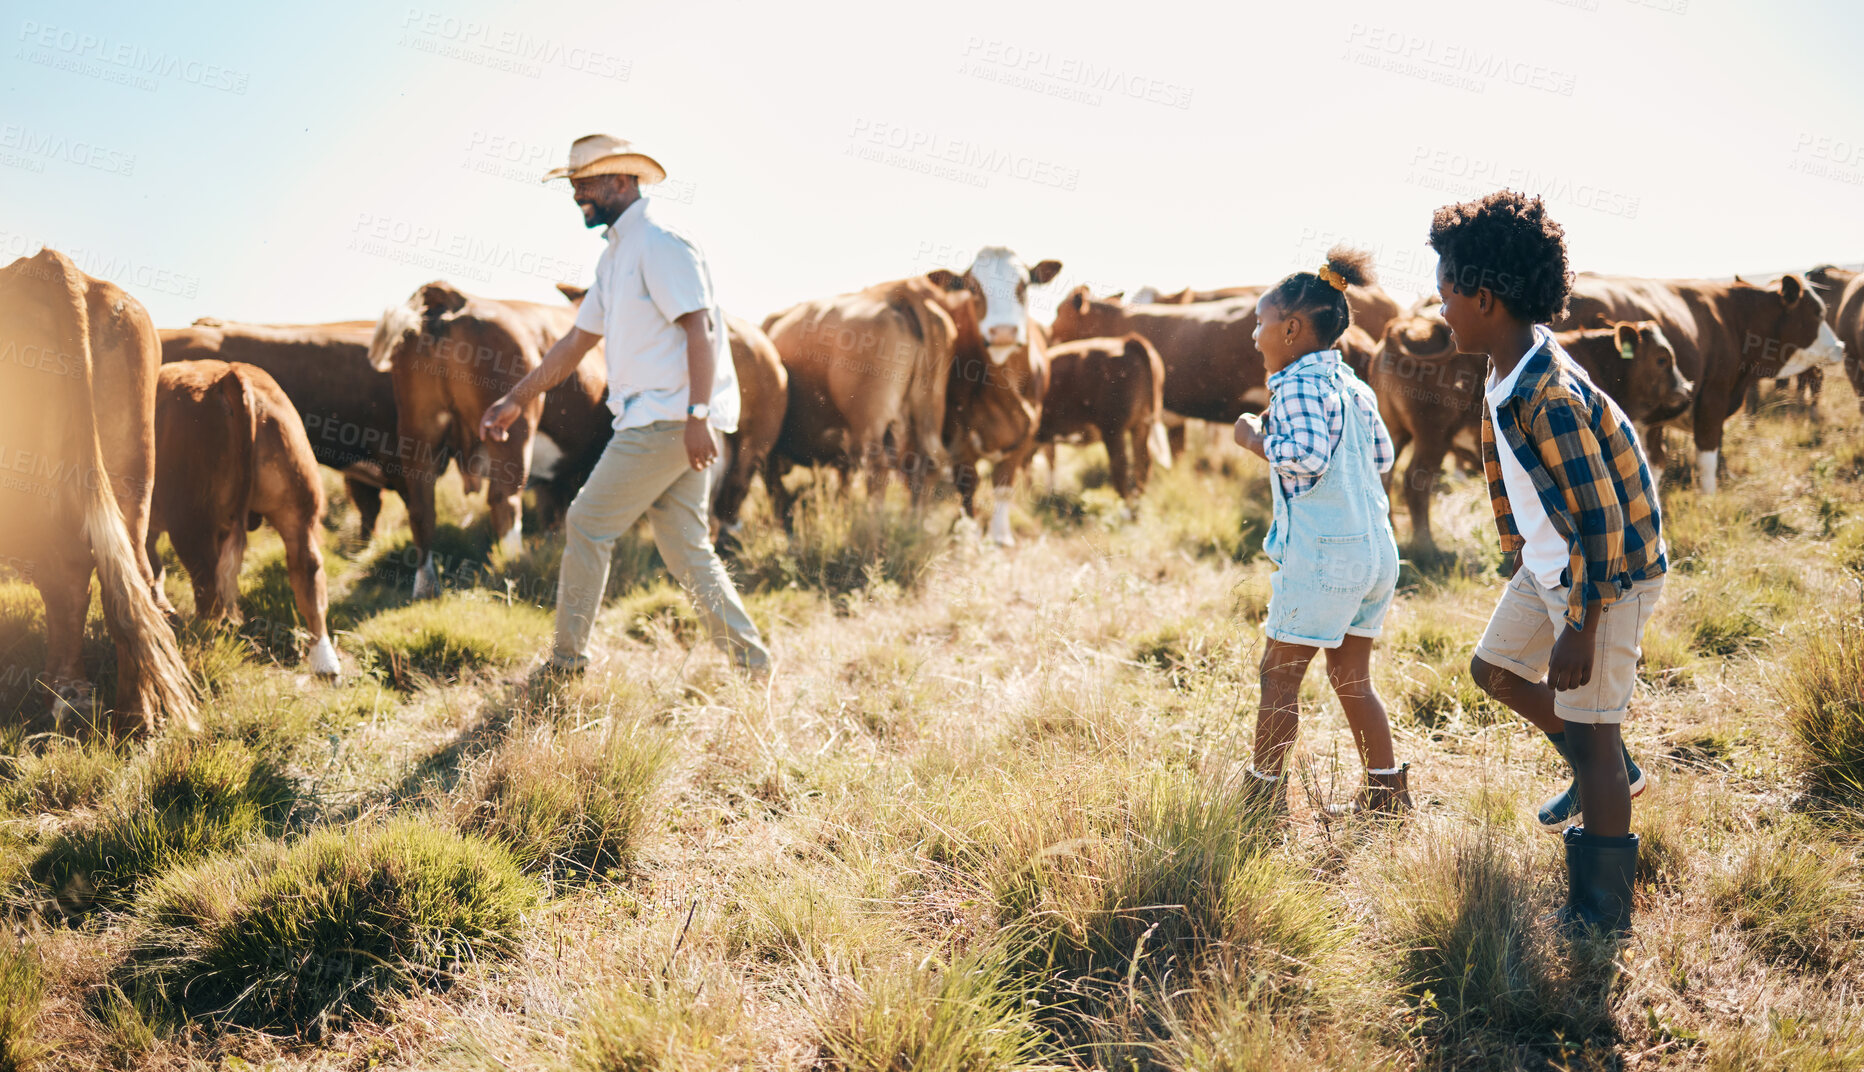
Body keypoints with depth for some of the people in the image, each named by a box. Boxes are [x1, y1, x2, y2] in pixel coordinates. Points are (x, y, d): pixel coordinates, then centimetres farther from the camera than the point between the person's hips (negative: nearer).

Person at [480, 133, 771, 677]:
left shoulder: (659, 242, -10)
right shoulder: (616, 254, 21)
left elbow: (700, 328, -19)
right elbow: (578, 339, 25)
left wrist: (697, 416, -28)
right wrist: (516, 399, 24)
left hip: (670, 419, -10)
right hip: (658, 422, 10)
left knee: (587, 525, -3)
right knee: (685, 547, 8)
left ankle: (566, 665, 6)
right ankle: (751, 663, 9)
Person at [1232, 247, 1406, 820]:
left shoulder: (1298, 385, -12)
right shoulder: (1353, 386, 13)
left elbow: (1308, 456, -26)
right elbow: (1381, 456, 23)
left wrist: (1256, 438, -10)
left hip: (1322, 552, -8)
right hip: (1376, 548, 9)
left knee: (1280, 672, 2)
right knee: (1352, 676, 16)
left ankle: (1263, 792, 7)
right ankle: (1386, 793, 19)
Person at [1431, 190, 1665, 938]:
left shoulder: (1550, 398, -30)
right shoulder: (1509, 377, 1)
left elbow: (1600, 526, -28)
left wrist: (1580, 629, -23)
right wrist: (1516, 555, 25)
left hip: (1607, 576, -10)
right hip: (1551, 564, 10)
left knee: (1590, 733, -2)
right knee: (1494, 669, 20)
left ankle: (1601, 919, 9)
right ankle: (1613, 776, 37)